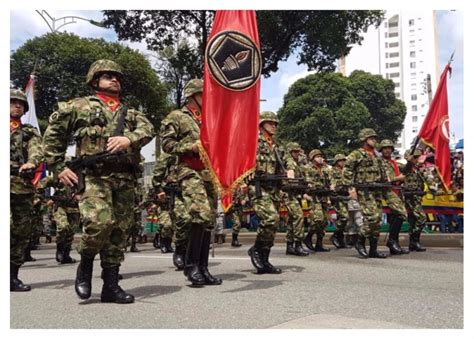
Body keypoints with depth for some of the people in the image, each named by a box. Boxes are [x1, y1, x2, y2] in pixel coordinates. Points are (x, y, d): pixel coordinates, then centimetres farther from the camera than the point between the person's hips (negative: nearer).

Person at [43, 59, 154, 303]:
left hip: (125, 178, 4)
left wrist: (128, 139, -18)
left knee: (120, 230, 2)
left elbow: (147, 129, 3)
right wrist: (58, 168, 2)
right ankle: (85, 264, 6)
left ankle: (111, 285, 11)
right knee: (100, 222, -23)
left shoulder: (131, 113, 23)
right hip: (93, 175, -4)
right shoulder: (80, 106, 13)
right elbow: (52, 136, 12)